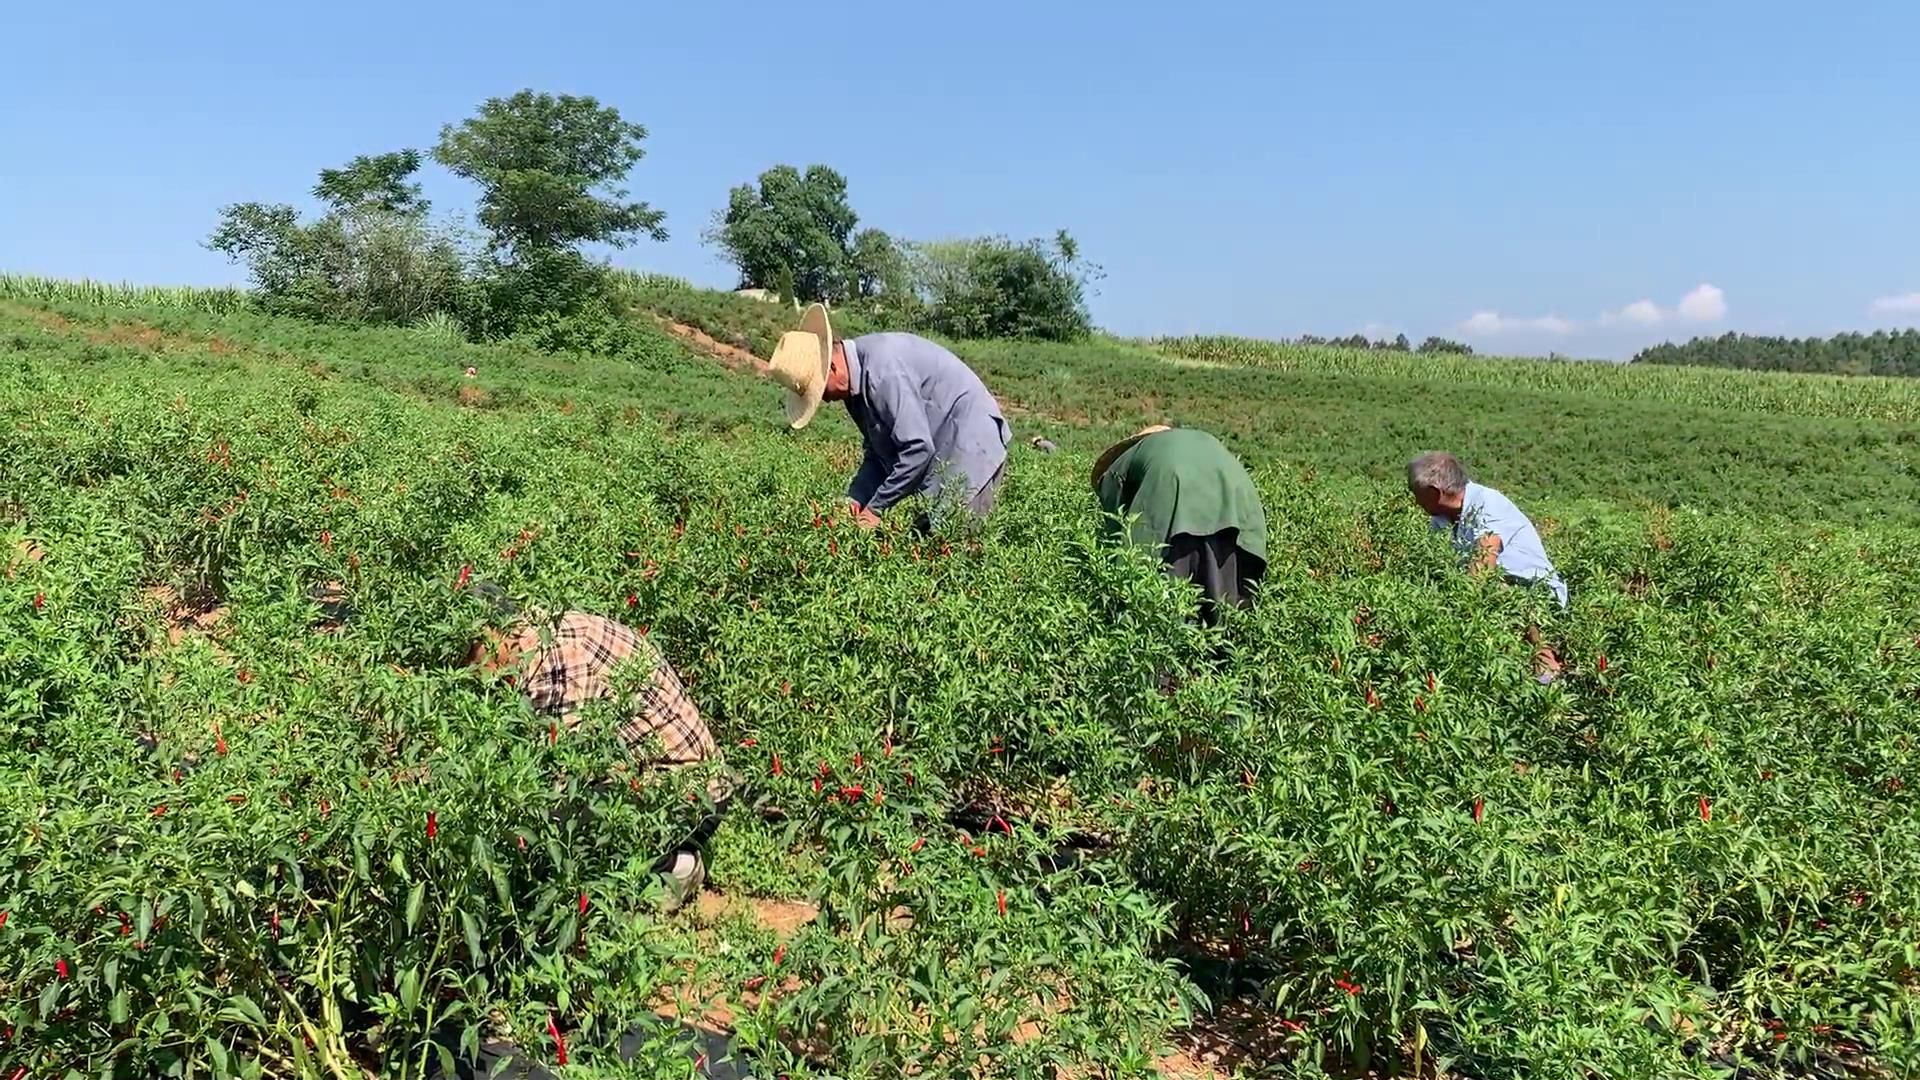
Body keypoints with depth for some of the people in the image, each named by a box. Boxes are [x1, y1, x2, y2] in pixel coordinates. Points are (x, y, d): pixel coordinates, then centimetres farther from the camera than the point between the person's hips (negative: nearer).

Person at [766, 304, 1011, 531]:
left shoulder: (881, 369, -25)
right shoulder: (856, 381, 6)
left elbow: (917, 448, -28)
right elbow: (878, 452, 14)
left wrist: (876, 508, -20)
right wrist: (856, 498, -2)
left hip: (970, 448, -10)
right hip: (940, 456, 10)